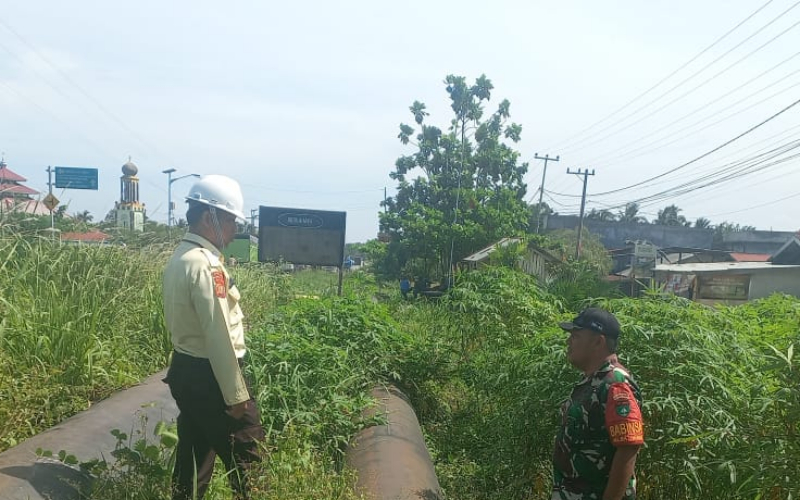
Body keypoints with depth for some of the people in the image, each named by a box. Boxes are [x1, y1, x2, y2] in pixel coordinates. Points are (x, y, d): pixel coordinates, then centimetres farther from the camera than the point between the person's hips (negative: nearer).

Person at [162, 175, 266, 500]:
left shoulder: (180, 258, 9)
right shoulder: (206, 265, -21)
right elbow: (218, 336, -23)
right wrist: (236, 394, -17)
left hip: (186, 371, 10)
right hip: (209, 377, -10)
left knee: (193, 456, 20)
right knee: (247, 460, 2)